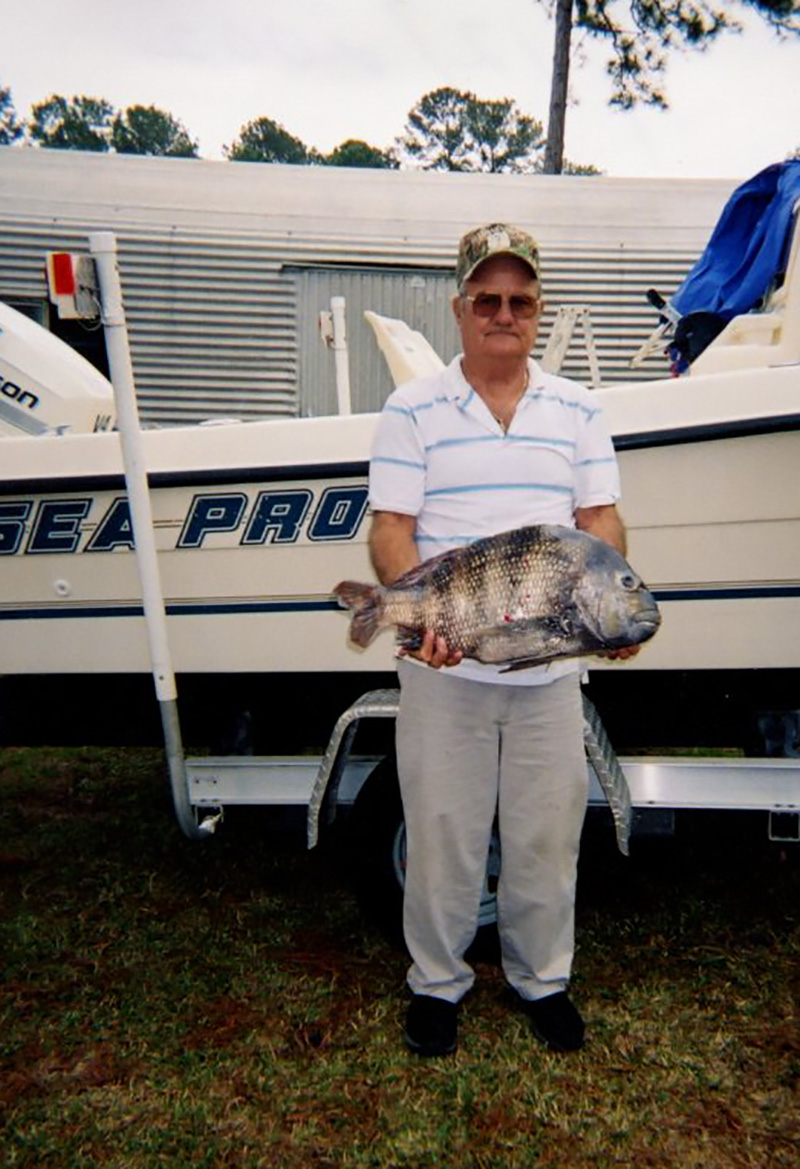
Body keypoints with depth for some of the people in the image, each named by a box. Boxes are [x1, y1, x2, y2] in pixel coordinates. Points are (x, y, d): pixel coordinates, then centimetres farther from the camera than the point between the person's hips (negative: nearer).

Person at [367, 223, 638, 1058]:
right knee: (441, 832, 11)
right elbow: (390, 528, -6)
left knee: (547, 833, 15)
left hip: (551, 668, 3)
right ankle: (436, 980, 34)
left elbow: (600, 519, 6)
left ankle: (543, 979, 38)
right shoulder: (412, 410, 0)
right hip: (444, 667, -2)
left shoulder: (576, 409, 9)